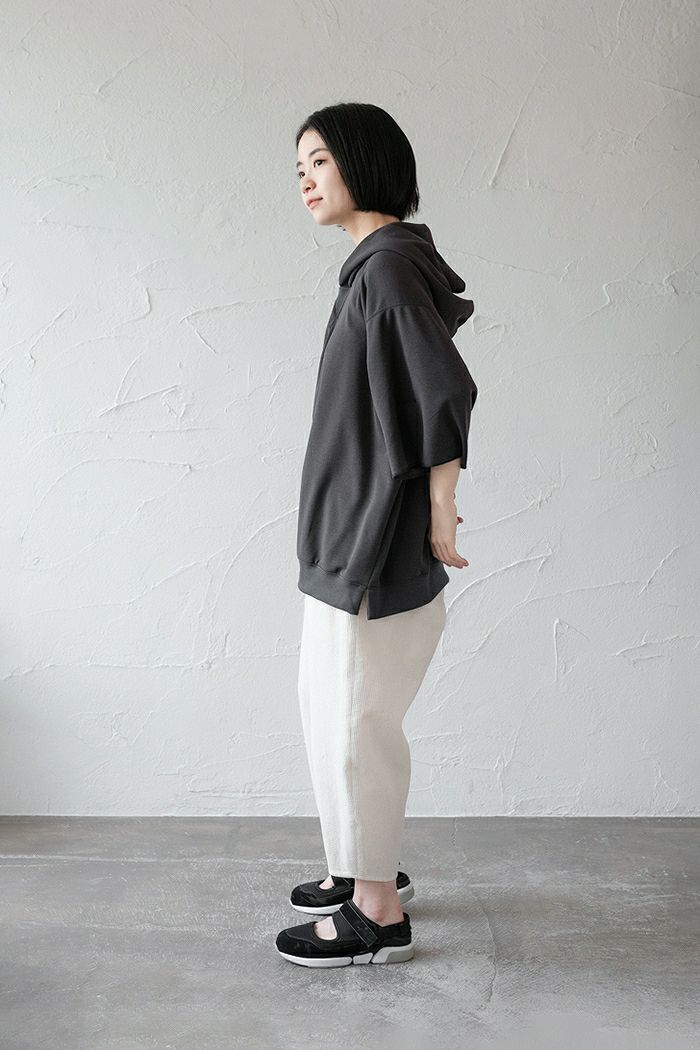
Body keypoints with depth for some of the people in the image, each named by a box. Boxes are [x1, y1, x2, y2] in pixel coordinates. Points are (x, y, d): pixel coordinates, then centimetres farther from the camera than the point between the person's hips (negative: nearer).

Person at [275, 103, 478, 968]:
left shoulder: (387, 267, -17)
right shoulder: (381, 263, 12)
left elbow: (447, 393, -23)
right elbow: (429, 390, 18)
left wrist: (439, 518, -16)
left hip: (376, 539, -10)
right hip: (349, 530, 10)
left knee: (355, 718, 1)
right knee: (330, 702, 19)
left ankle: (379, 914, 17)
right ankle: (372, 865, 35)